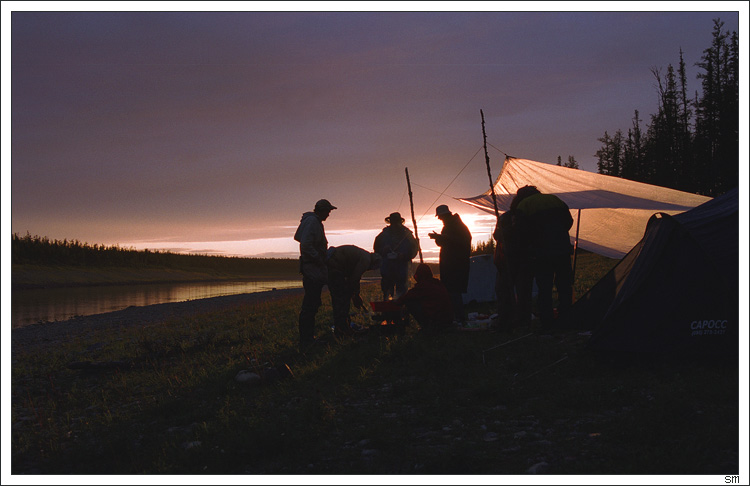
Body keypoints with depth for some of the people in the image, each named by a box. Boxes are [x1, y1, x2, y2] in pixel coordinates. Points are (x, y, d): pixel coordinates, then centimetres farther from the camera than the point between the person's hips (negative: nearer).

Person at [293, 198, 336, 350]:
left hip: (314, 272, 11)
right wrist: (319, 260, -18)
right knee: (309, 307, -9)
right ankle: (306, 343, -7)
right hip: (313, 271, -11)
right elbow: (306, 245, -22)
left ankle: (308, 339, 21)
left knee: (312, 305, 14)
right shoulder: (312, 221, -13)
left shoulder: (315, 222, 19)